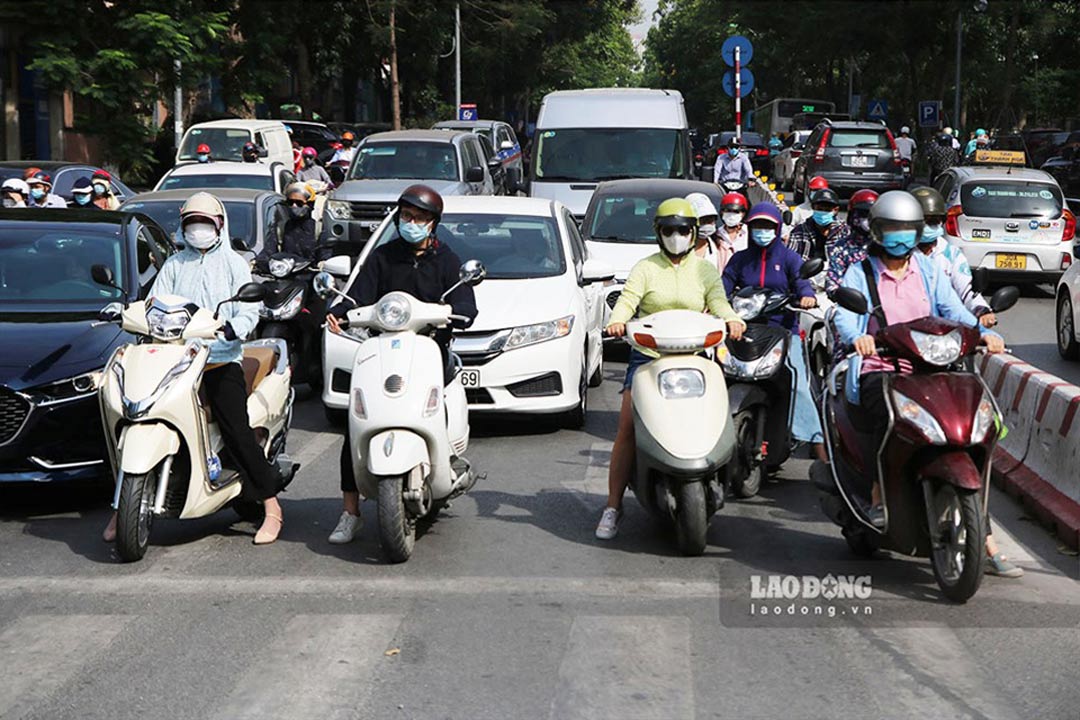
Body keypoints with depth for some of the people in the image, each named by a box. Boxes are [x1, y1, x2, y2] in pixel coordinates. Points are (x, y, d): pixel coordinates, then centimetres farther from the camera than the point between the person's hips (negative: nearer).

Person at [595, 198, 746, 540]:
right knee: (627, 426, -13)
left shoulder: (705, 269, 17)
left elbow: (717, 300, 2)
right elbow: (628, 299, -3)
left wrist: (731, 319, -21)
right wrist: (617, 320, -25)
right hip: (648, 353, -1)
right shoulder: (645, 268, 12)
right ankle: (614, 504, -10)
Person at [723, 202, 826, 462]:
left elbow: (801, 282, -4)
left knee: (797, 382, -16)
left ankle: (816, 440, -17)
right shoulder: (740, 259, 17)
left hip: (783, 330, -3)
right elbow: (724, 286, 7)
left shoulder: (789, 257, 11)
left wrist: (807, 295, -28)